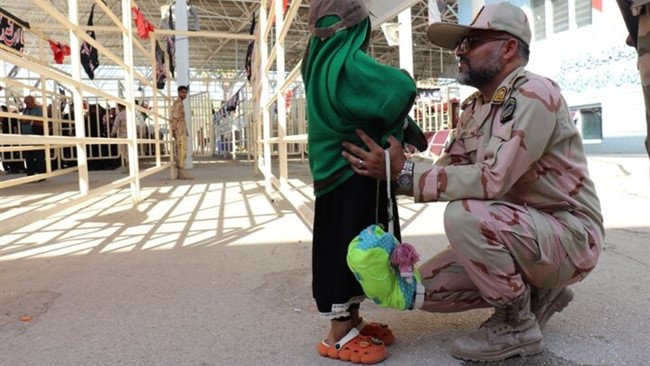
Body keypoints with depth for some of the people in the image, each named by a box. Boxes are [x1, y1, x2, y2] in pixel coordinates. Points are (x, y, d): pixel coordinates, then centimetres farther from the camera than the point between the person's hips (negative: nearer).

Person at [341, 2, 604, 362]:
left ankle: (517, 324, -9)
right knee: (429, 287, 2)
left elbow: (492, 180, -30)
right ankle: (536, 292, 15)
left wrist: (404, 172, -29)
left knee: (463, 215, -33)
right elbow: (449, 169, 2)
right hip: (515, 233, 8)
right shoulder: (473, 108, 6)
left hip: (568, 235, -8)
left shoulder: (534, 94, -21)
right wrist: (392, 167, -12)